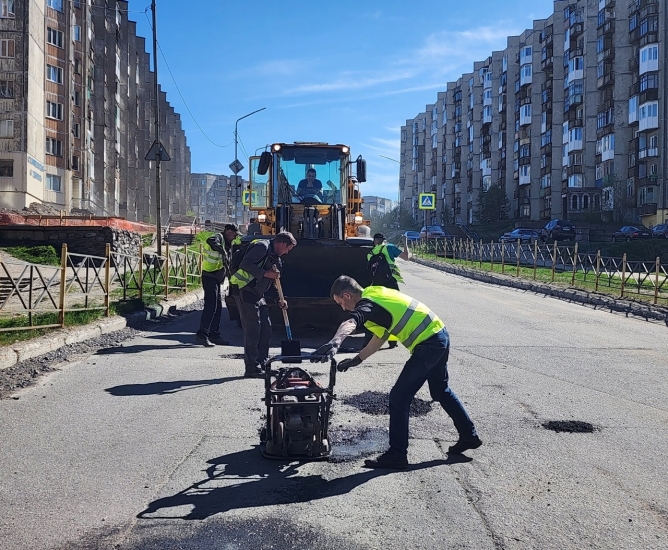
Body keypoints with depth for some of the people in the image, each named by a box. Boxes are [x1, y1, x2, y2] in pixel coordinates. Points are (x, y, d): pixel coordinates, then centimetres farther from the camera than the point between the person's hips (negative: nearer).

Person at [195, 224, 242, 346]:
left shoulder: (227, 242, 19)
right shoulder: (219, 237, -11)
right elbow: (211, 241, -36)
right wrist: (223, 251, -46)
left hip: (216, 278, 10)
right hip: (209, 276, -10)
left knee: (218, 307, 12)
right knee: (210, 306, -14)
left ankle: (214, 335, 18)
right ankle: (201, 335, -13)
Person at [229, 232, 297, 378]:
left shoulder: (275, 257, 19)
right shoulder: (262, 246, -11)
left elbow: (270, 282, 24)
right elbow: (245, 264, -23)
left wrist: (279, 299, 14)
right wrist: (266, 273, -22)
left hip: (258, 295, 10)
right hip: (246, 292, -10)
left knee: (266, 330, 11)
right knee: (252, 331, -8)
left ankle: (262, 364, 20)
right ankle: (252, 369, -2)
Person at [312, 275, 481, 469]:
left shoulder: (367, 304, -16)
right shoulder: (375, 292, 13)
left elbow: (349, 324, -41)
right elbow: (380, 337, 18)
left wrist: (334, 343, -58)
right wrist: (357, 359, 16)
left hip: (428, 343, -10)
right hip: (439, 335, 10)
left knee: (399, 398, -4)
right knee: (441, 391, 27)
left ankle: (397, 455, 4)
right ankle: (469, 435, 41)